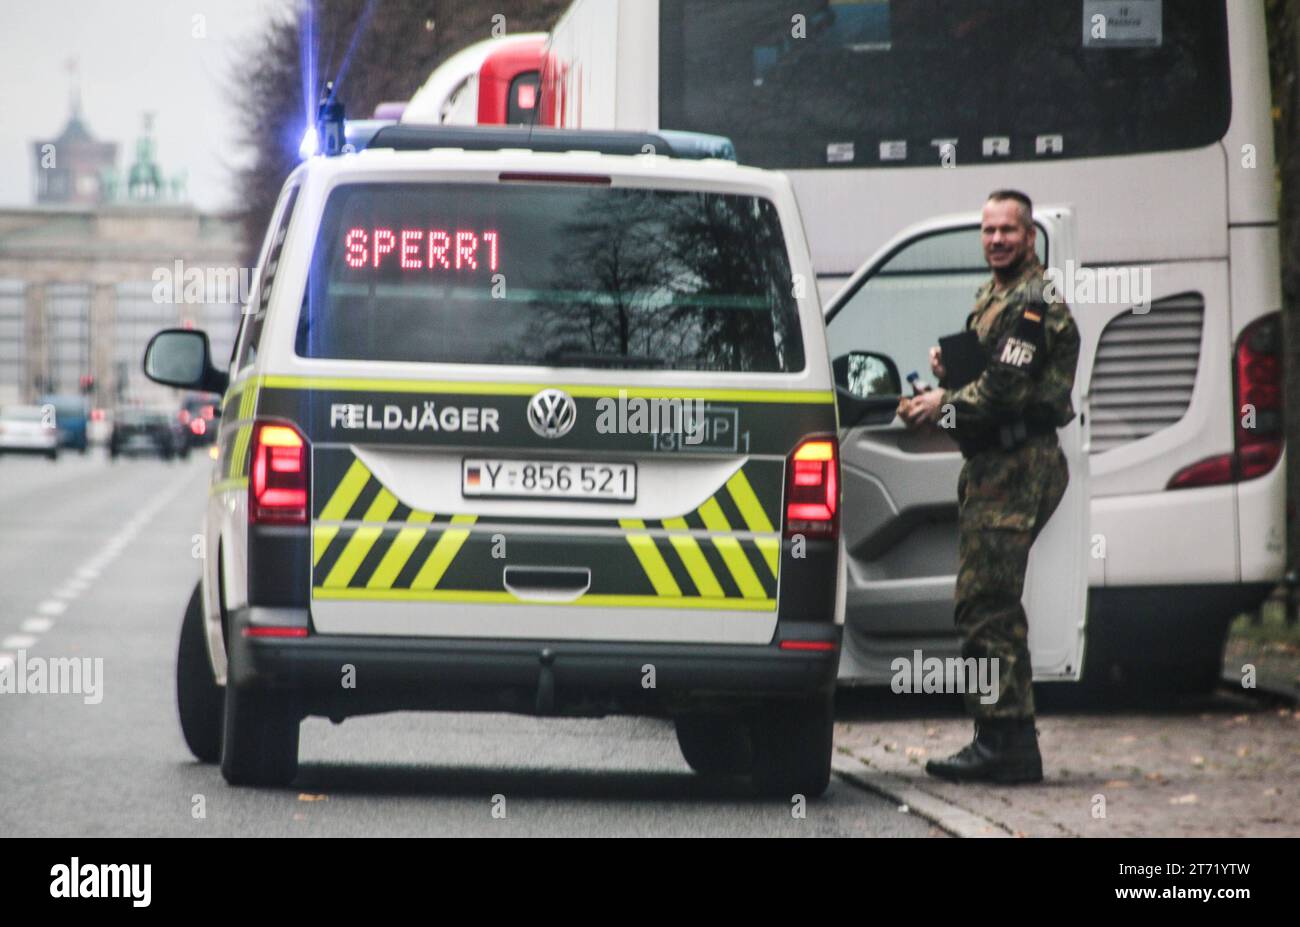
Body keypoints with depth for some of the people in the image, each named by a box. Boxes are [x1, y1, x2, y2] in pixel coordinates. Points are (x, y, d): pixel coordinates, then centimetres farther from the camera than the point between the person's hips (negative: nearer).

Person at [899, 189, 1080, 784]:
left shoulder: (1031, 302, -13)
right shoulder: (993, 296, 20)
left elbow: (1005, 390, -20)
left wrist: (943, 406, -8)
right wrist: (948, 369, 6)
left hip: (1016, 467, -11)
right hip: (994, 466, 11)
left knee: (987, 603, -12)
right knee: (985, 603, 12)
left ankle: (1007, 745, -12)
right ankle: (1000, 742, 16)